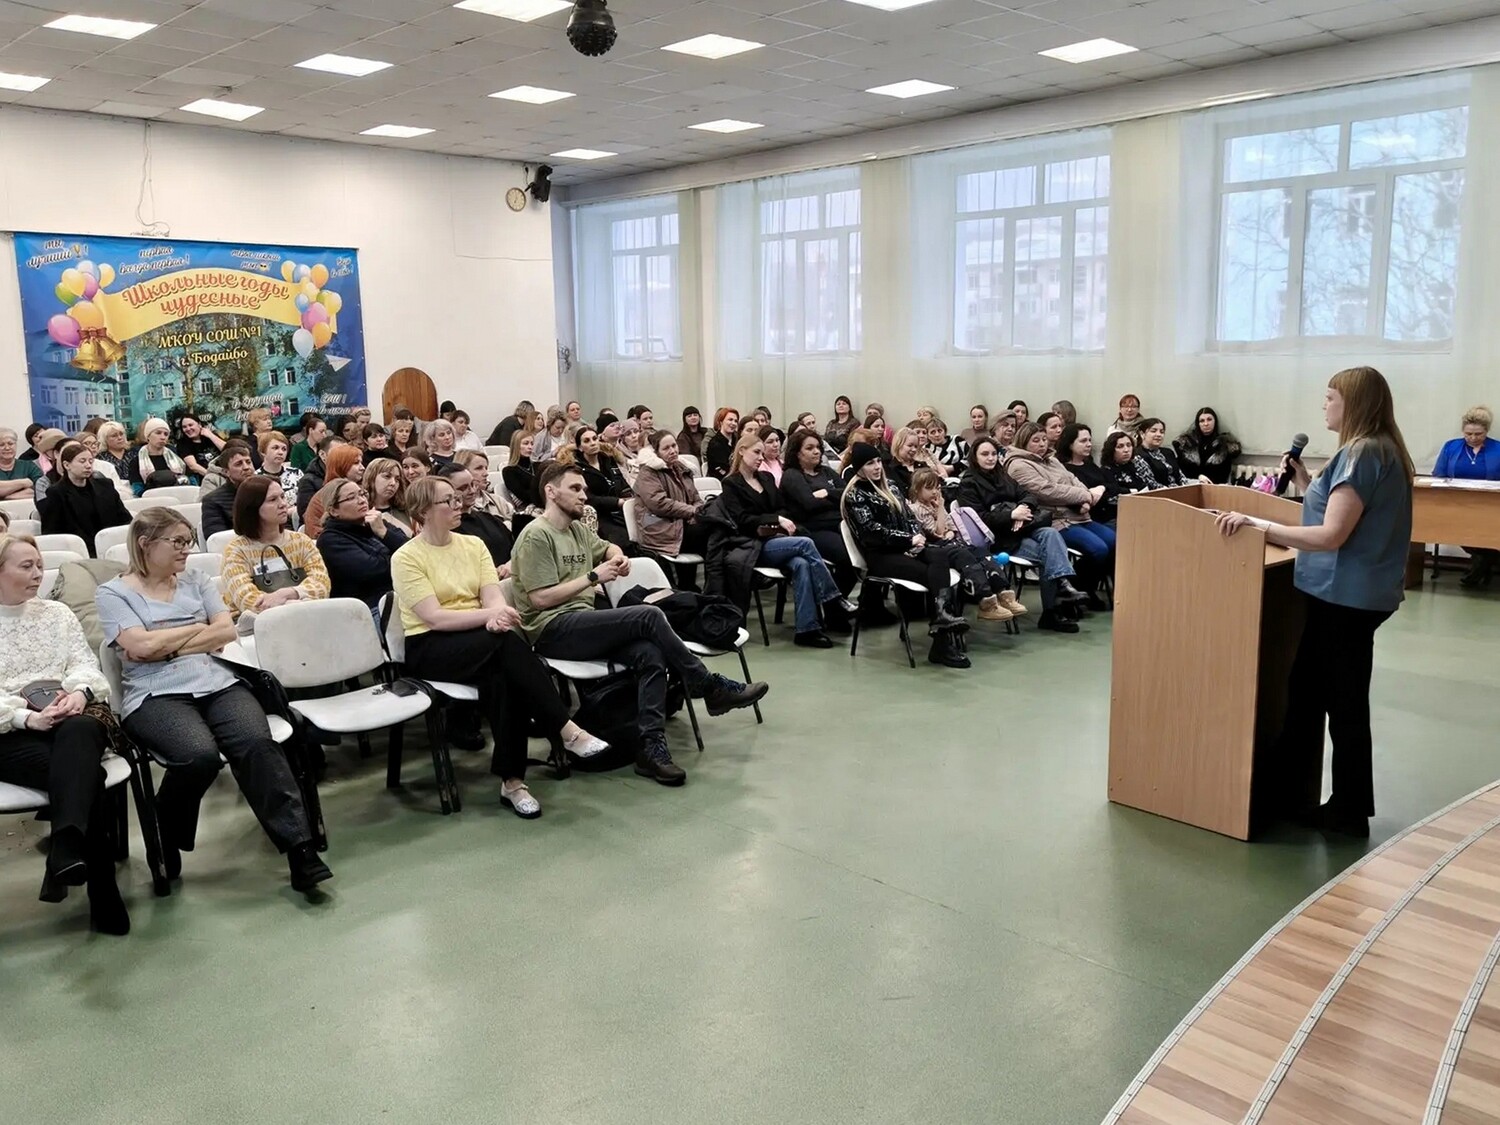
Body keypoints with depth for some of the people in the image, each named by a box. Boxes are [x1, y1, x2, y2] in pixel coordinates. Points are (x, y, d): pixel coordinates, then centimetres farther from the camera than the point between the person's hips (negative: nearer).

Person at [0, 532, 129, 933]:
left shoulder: (56, 613, 22)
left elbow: (85, 662, 12)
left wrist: (79, 692, -11)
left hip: (70, 715, 2)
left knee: (78, 733, -38)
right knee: (83, 769, -32)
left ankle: (66, 851, -55)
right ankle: (102, 890, -33)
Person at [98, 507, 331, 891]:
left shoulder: (196, 580, 20)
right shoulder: (114, 593, 8)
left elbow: (227, 631, 7)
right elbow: (141, 647, -7)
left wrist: (168, 645, -2)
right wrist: (198, 627, 4)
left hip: (217, 683, 3)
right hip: (156, 695, -3)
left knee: (257, 742, -28)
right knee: (200, 755, -34)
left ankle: (300, 848, -29)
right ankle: (166, 840, -3)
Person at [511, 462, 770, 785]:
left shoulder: (578, 529, 19)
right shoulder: (536, 535, -7)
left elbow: (607, 548, 40)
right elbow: (540, 599, -14)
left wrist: (619, 557, 14)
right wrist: (593, 577, -12)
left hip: (582, 624, 8)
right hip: (550, 631, -8)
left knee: (649, 653, -22)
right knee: (649, 616, -23)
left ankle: (651, 746, -26)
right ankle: (710, 688, -10)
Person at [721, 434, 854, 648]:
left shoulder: (767, 478, 20)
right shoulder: (731, 484, 2)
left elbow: (781, 509, 19)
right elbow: (742, 520, -9)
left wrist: (783, 523, -5)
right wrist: (776, 520, -14)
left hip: (777, 540, 5)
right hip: (755, 546, -5)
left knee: (801, 564, -29)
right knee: (805, 543, -28)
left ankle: (807, 629, -35)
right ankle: (834, 598, -20)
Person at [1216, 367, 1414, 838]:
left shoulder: (1362, 453, -18)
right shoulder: (1378, 451, 13)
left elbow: (1331, 535, -24)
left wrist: (1259, 525, -25)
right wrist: (1305, 483, 10)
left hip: (1348, 596, -10)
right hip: (1349, 593, 10)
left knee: (1344, 704, 1)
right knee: (1307, 690, 16)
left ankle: (1349, 813, 14)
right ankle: (1292, 794, 26)